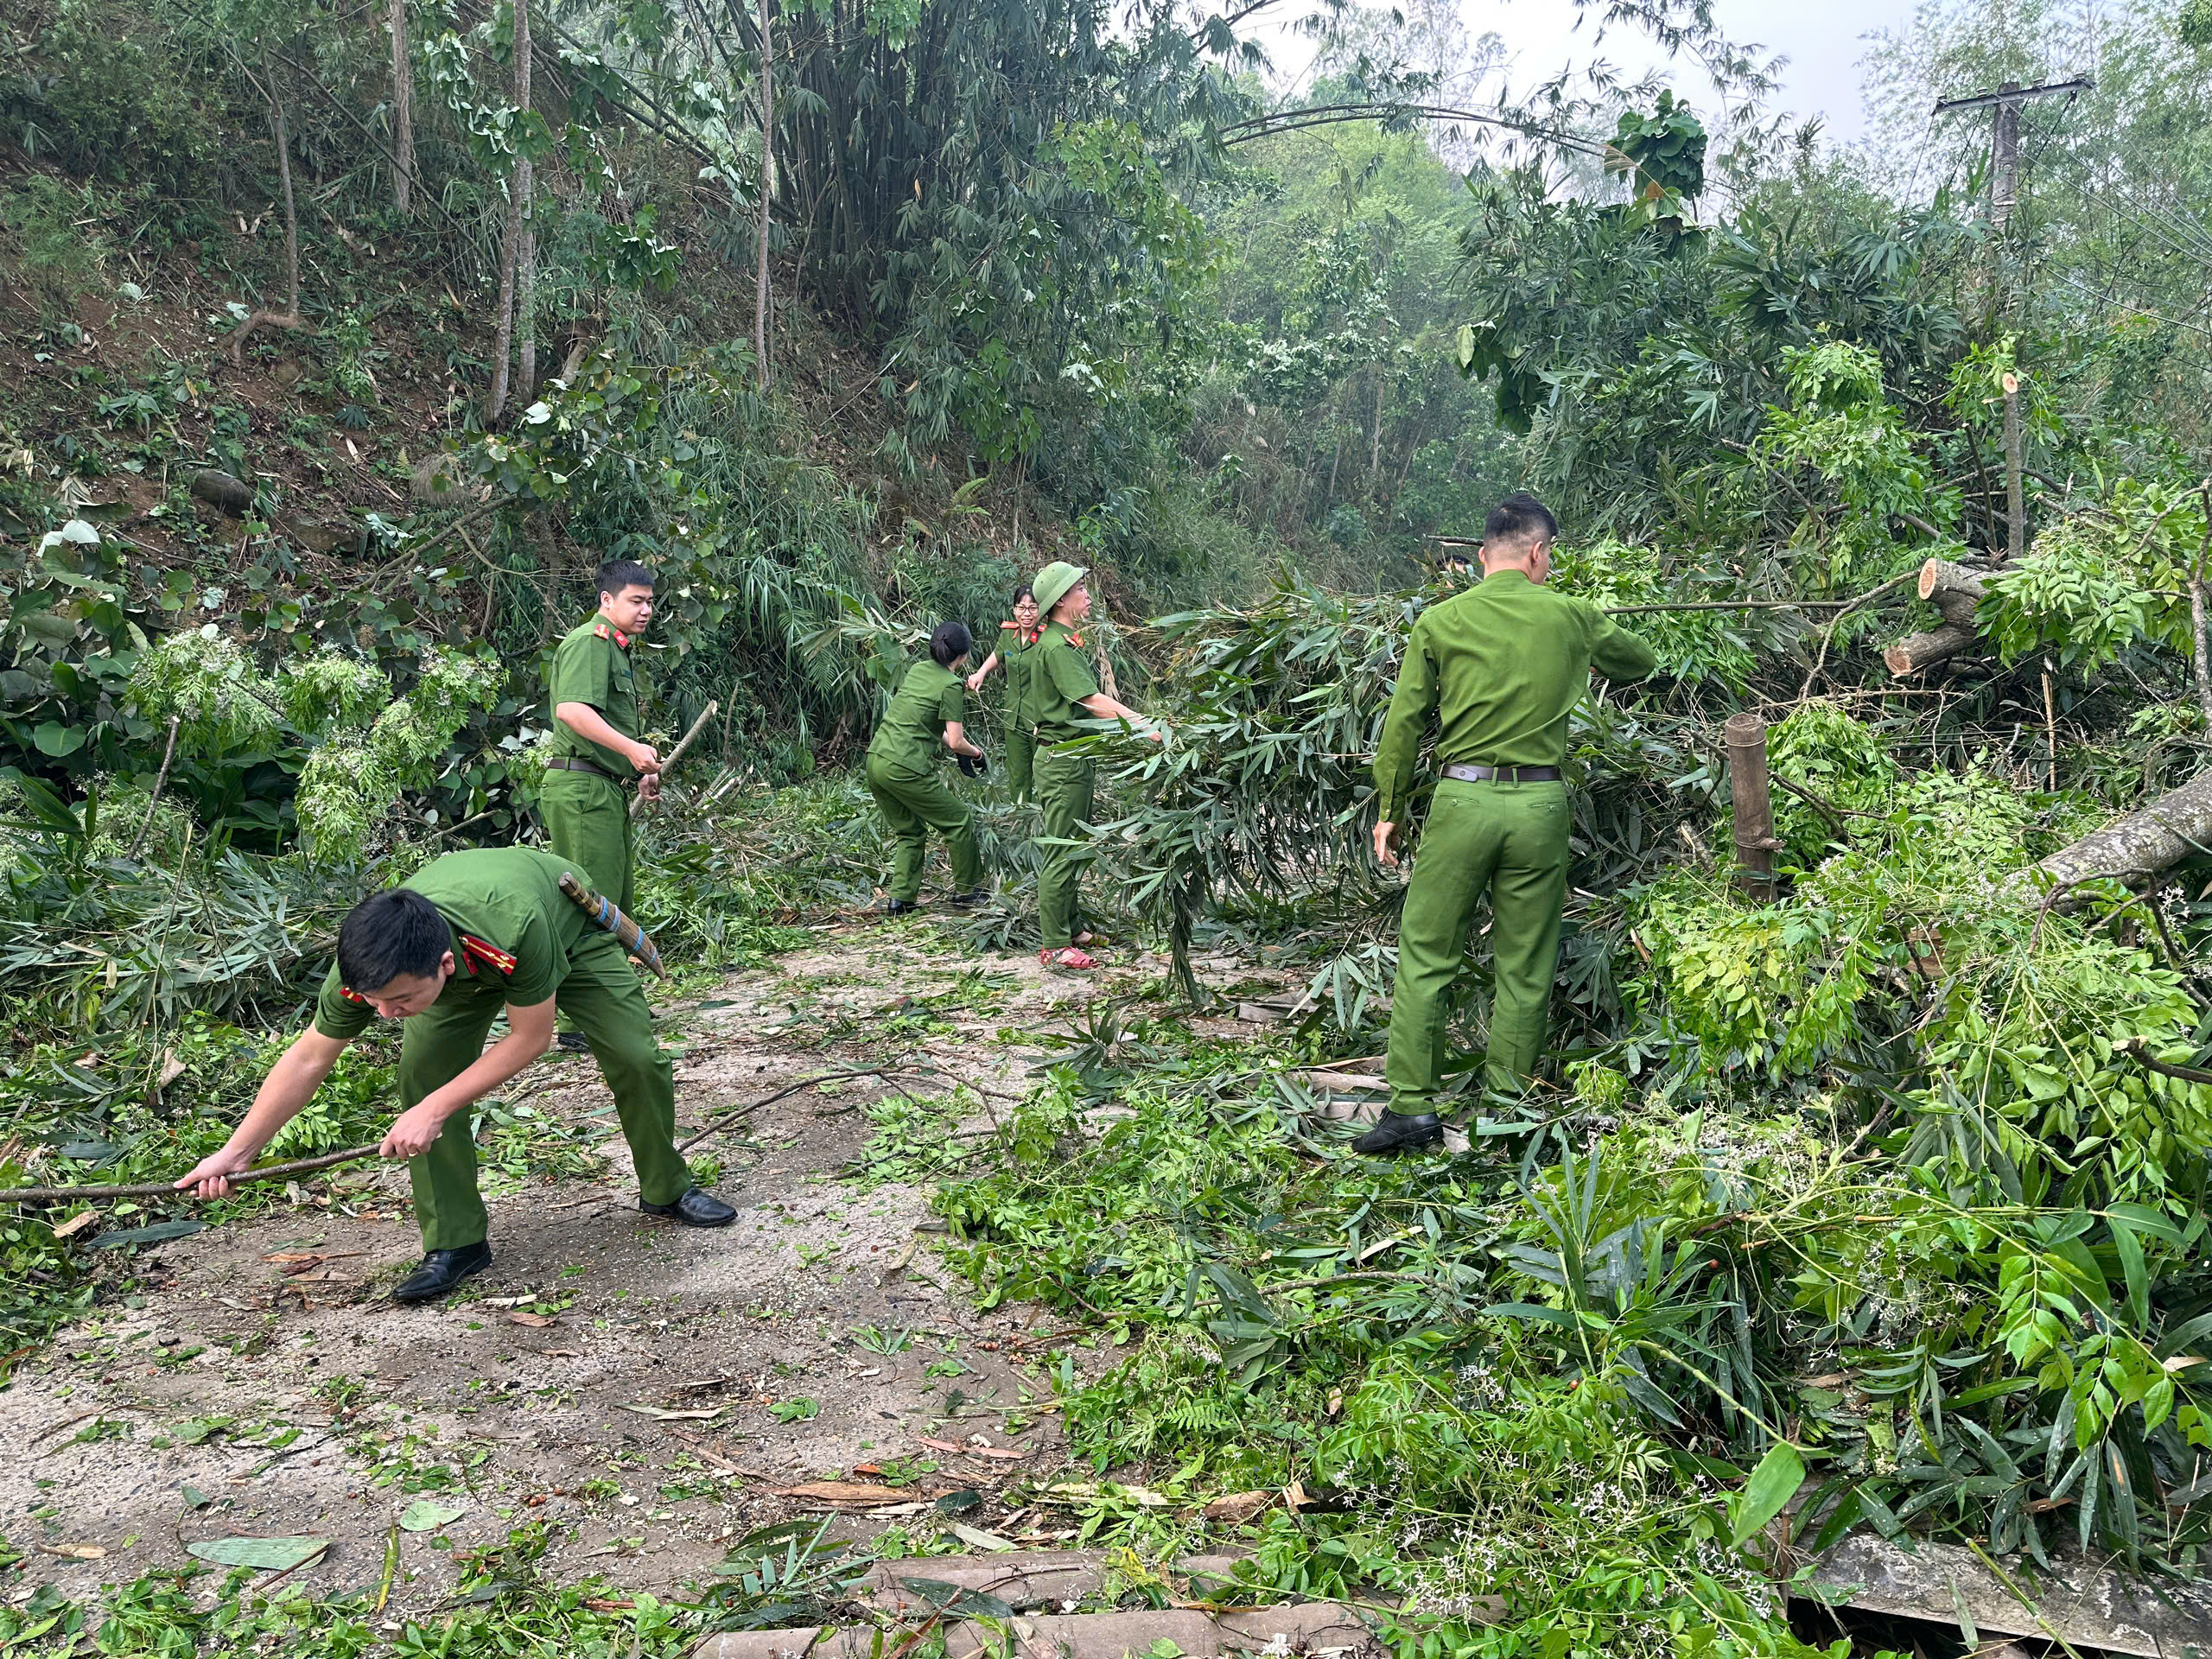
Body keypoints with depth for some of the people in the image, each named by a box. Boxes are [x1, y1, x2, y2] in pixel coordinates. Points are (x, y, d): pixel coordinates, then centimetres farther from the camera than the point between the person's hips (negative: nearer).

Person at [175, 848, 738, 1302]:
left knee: (637, 1060, -9)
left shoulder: (517, 927, -50)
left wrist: (436, 1110, -34)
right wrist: (237, 1152, -18)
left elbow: (529, 1038, -33)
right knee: (421, 1072, -17)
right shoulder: (370, 963, -36)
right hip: (465, 964, 3)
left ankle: (666, 1190, 18)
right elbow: (309, 1058, -18)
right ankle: (455, 1243, -4)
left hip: (570, 928, -3)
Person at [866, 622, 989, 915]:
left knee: (909, 831, 20)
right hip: (905, 768, -8)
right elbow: (955, 742, -10)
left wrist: (945, 738, 27)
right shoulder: (951, 685, -9)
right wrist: (976, 752, 9)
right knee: (959, 820, 9)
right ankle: (967, 890, 18)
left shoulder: (917, 670, 14)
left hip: (875, 761, 8)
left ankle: (899, 898, 15)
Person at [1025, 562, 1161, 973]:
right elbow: (1094, 702, -26)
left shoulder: (1068, 643, 15)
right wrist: (1146, 727, -29)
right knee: (1061, 852, -6)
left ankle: (1069, 928, 27)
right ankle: (1054, 946, -1)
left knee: (1073, 848, 17)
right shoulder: (1056, 647, -18)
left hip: (1076, 757, 10)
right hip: (1062, 758, -10)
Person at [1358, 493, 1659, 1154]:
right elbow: (1641, 661, 24)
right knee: (1525, 968, 9)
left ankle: (1413, 1107, 4)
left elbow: (1404, 725, 1)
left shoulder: (1439, 621, 1)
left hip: (1463, 799, -1)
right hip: (1541, 803, 1)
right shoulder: (1570, 617, 6)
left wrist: (1389, 812, 9)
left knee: (1425, 957, 6)